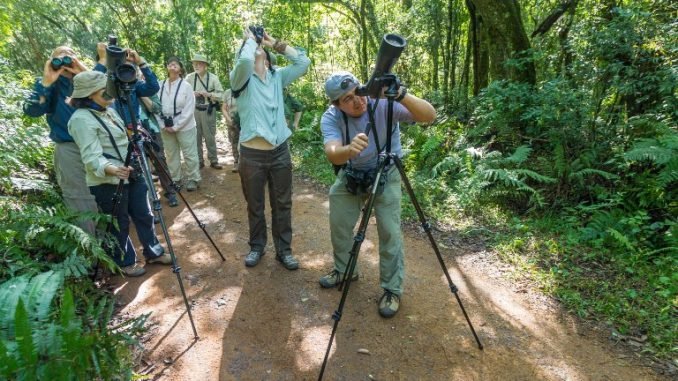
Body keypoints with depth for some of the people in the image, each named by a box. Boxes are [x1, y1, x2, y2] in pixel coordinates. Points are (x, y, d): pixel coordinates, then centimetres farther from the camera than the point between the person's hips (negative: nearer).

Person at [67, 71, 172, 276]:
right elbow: (92, 157, -27)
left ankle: (154, 252, 31)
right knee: (119, 225, 7)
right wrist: (111, 169, -41)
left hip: (131, 173, 8)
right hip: (108, 182, -8)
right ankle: (125, 263, 25)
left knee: (144, 215, 15)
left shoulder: (109, 110, 10)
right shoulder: (81, 119, -18)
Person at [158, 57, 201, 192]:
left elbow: (189, 110, -10)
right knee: (171, 154, 13)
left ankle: (193, 179, 16)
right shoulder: (161, 86, 1)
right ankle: (174, 179, 25)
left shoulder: (186, 86, -7)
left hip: (184, 126, -3)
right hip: (166, 127, 3)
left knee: (189, 154, 3)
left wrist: (176, 126, -13)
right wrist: (164, 125, -6)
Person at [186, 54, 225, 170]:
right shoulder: (189, 77, 1)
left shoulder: (213, 77, -3)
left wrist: (209, 94, -17)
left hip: (208, 110, -2)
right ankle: (199, 160, 18)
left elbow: (221, 94, -4)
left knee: (210, 136, 3)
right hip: (194, 110, 2)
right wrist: (192, 93, -14)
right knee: (196, 136, 7)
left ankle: (213, 160, 13)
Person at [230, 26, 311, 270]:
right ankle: (257, 247, 31)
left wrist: (275, 44, 4)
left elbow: (303, 62, 2)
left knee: (282, 205, 10)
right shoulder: (241, 79, -1)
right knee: (255, 206, 12)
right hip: (252, 154, -3)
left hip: (280, 152, 3)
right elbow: (244, 61, -23)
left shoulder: (277, 77, 10)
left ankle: (283, 250, 24)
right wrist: (249, 39, -4)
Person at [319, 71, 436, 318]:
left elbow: (429, 116, -37)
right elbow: (333, 155, -40)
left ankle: (392, 289, 10)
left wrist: (400, 95, -52)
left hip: (386, 174, -3)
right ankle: (343, 270, 38)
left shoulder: (383, 103, -27)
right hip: (350, 174, 4)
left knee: (390, 231, -8)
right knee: (339, 224, 13)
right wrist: (349, 149, -63)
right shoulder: (331, 118, -22)